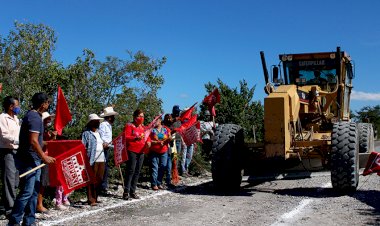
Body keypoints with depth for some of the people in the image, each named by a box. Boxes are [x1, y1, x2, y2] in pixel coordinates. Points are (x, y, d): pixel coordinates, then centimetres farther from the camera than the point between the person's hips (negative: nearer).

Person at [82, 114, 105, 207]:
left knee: (99, 179, 10)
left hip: (101, 159, 7)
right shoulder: (86, 133, -4)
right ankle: (91, 200, 2)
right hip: (92, 160, -7)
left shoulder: (98, 132, 19)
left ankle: (95, 198, 21)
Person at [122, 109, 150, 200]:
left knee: (137, 172, 7)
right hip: (132, 151, -7)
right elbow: (125, 138, -13)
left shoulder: (143, 127, 17)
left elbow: (147, 137, 25)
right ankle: (126, 192, -8)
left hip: (141, 152, 7)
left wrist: (148, 142, 2)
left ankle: (133, 192, 13)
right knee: (131, 171, -11)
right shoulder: (129, 126, -3)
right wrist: (135, 138, -28)